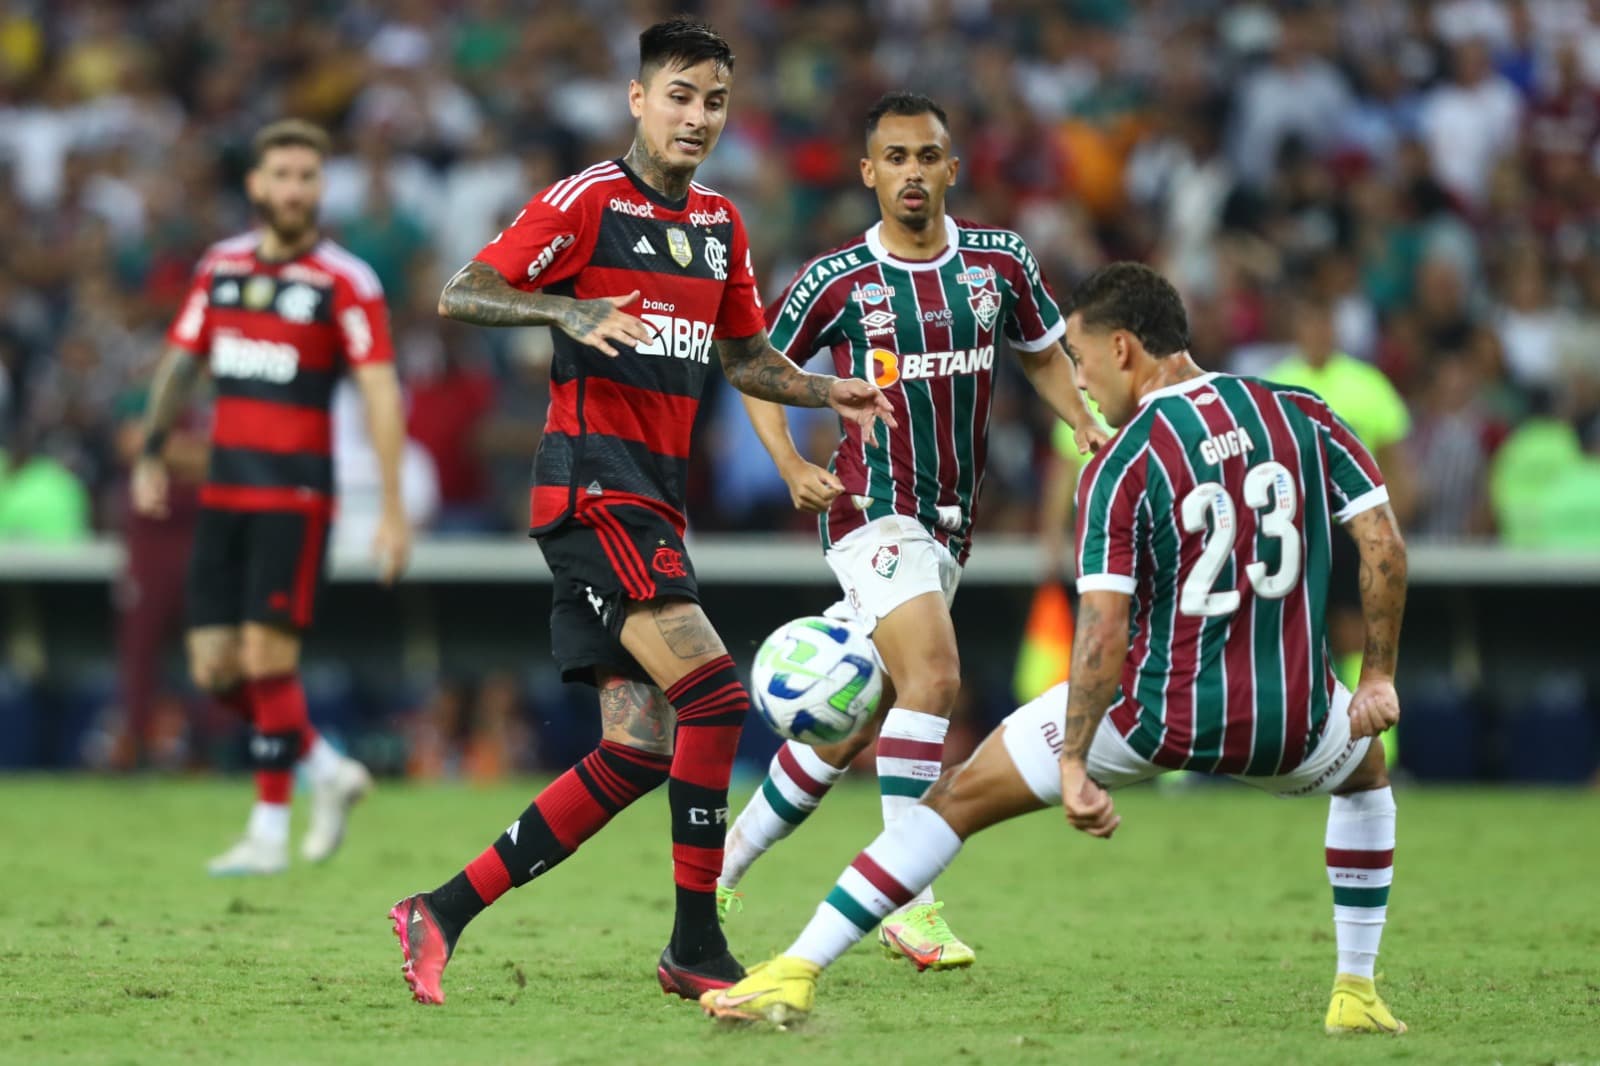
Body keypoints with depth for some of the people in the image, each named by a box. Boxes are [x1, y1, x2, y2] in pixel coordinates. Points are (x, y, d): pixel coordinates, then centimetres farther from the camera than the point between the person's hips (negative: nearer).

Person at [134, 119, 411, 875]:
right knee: (214, 667, 3)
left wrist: (393, 513, -16)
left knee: (268, 658, -11)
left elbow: (381, 394, -11)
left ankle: (269, 832, -1)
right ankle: (329, 771, 23)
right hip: (223, 491, 6)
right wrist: (152, 455, 12)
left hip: (295, 492, -6)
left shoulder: (345, 282, -7)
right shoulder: (220, 265, 10)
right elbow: (181, 361, 21)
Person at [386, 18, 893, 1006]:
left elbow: (745, 356, 28)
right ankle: (697, 946, -12)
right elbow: (459, 295, -11)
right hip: (595, 484, -8)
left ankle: (443, 913, 5)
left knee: (640, 751, 2)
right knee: (714, 695, -18)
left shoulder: (719, 222, 16)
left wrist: (829, 393, 11)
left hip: (654, 499, 8)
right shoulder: (589, 200, -7)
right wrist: (570, 310, -27)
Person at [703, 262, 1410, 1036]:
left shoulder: (1120, 466, -9)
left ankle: (795, 975, 9)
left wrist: (1073, 765, -12)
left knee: (960, 796, 13)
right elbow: (1383, 544, -1)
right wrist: (1378, 676, 9)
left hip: (1156, 714, -3)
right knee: (1364, 771, 39)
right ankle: (1356, 993, 31)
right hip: (1289, 726, 3)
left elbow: (1104, 630, -16)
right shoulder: (1300, 415, 1)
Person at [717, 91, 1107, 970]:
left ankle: (724, 864, 29)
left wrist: (1091, 431, 1)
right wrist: (793, 468, -9)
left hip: (949, 525, 5)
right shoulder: (836, 280, -6)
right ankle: (909, 905, -23)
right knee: (934, 672, -26)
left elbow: (1042, 353, 18)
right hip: (873, 509, -5)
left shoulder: (1000, 262, 3)